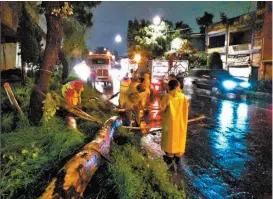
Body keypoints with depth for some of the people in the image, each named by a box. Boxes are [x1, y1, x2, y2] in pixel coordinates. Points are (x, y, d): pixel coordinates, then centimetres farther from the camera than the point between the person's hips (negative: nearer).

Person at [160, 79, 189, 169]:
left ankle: (169, 156, 21)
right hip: (180, 121, 2)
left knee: (169, 137, 13)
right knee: (179, 138, 14)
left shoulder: (167, 96, -14)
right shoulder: (183, 96, -6)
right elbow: (186, 108, 0)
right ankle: (178, 157, 20)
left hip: (170, 121, -2)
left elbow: (162, 108, -9)